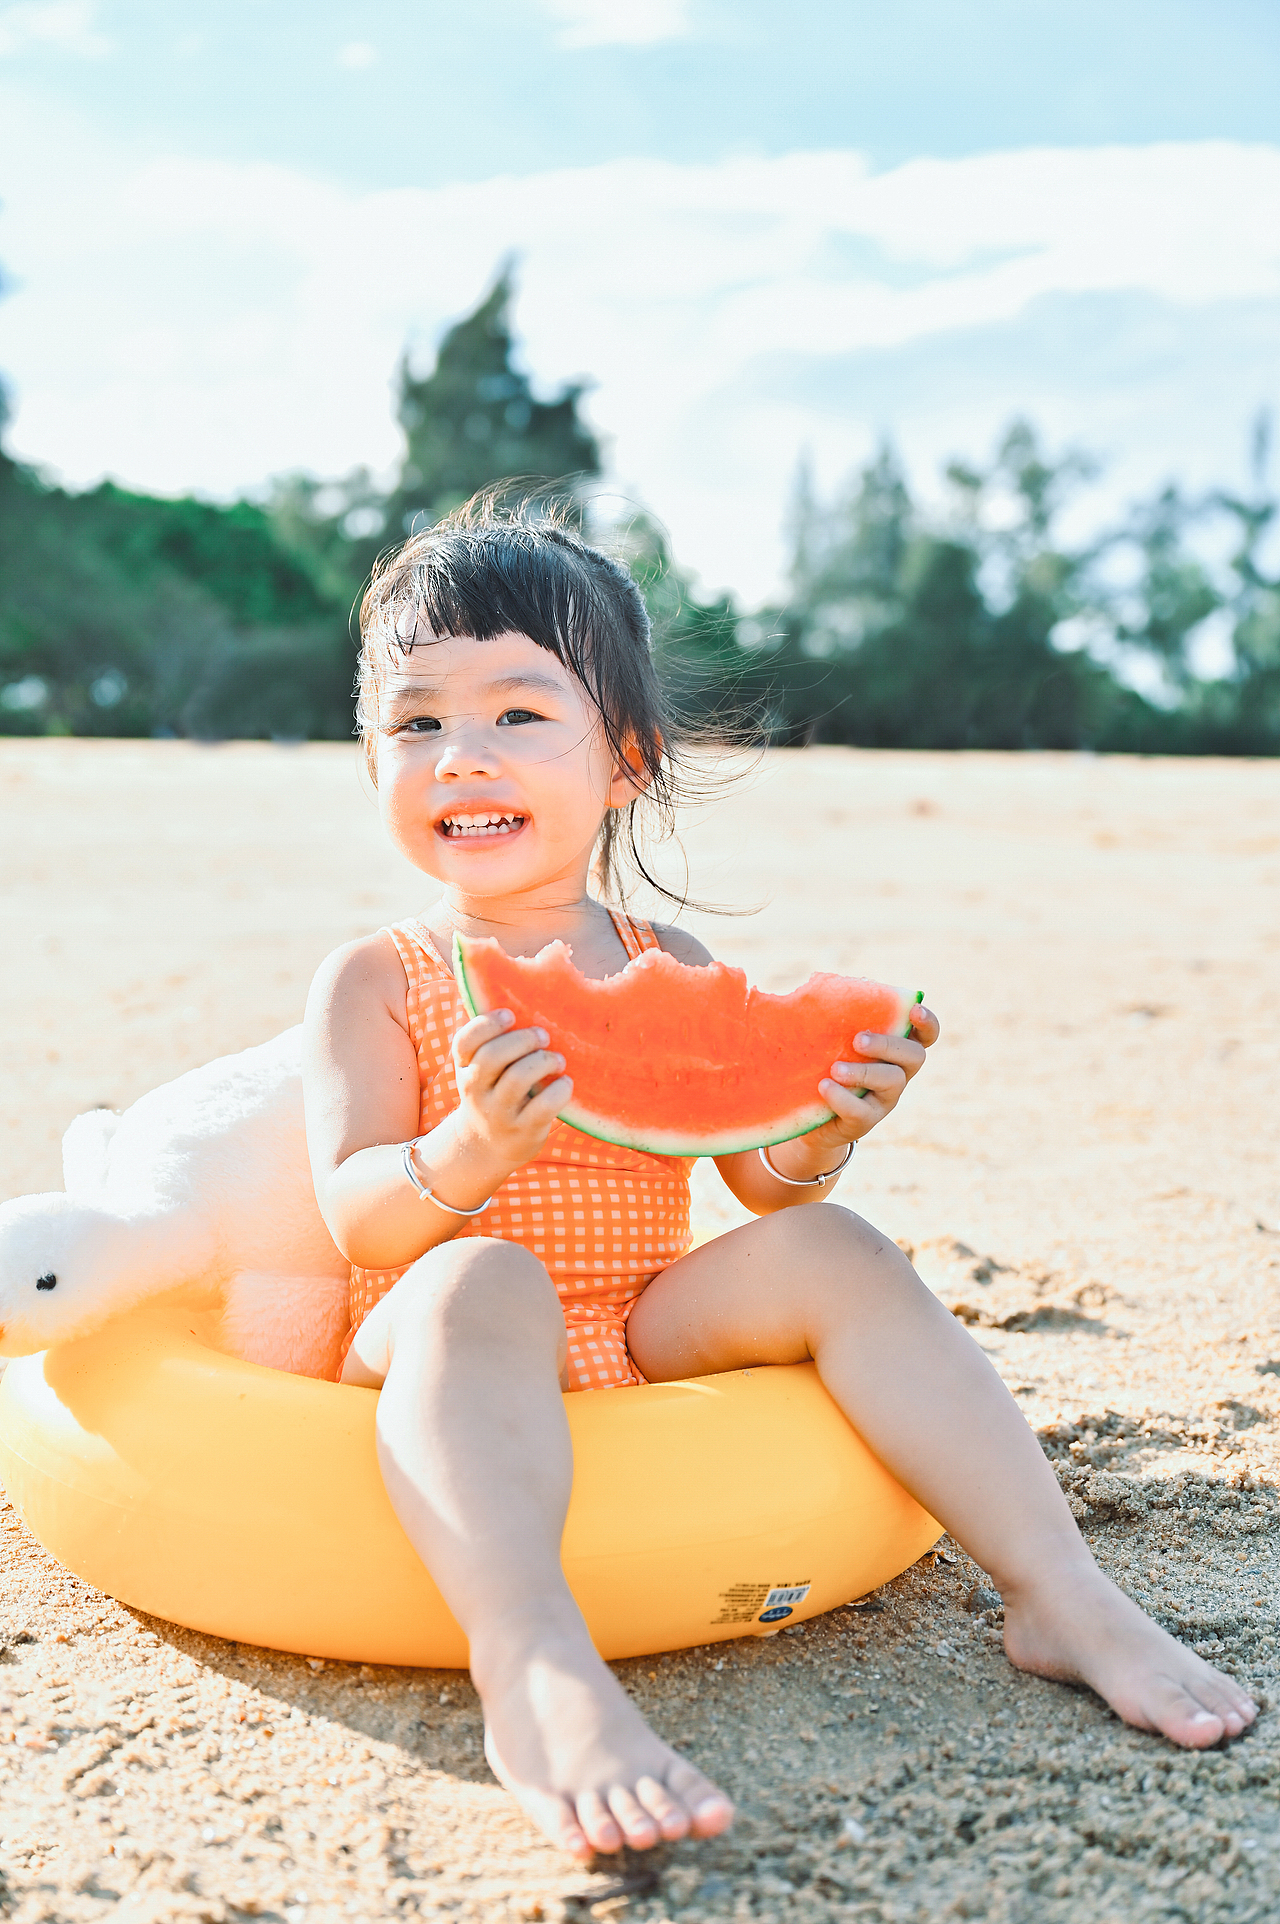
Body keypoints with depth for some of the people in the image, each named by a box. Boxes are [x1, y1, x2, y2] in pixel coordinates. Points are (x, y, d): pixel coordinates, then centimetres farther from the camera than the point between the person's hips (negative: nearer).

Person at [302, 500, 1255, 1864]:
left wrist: (818, 1138, -18)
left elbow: (760, 1186, 5)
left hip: (651, 1340, 4)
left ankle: (1060, 1594, -16)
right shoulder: (373, 982, -2)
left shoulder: (674, 974, 6)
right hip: (435, 1355, -3)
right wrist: (473, 1152, -32)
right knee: (482, 1281, -35)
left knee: (828, 1248, -17)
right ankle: (536, 1675, -51)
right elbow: (356, 1217, -11)